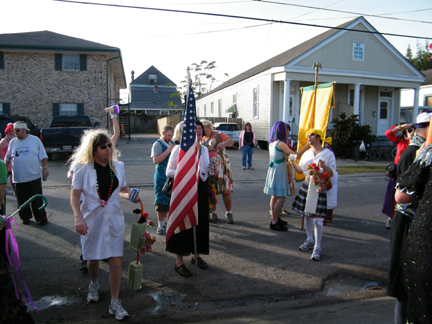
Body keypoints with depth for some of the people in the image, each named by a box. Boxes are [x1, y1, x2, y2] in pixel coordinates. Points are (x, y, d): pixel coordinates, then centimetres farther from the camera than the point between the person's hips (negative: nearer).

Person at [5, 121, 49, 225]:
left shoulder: (35, 140, 1)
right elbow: (7, 158, 17)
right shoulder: (12, 142, 8)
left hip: (34, 177, -2)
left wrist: (45, 168, -5)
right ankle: (25, 217, 27)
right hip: (17, 178, 3)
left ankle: (41, 218, 13)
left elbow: (43, 156, 3)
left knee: (37, 200, 2)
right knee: (22, 200, 10)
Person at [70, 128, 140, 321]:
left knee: (116, 261, -1)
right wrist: (78, 218, -20)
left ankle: (114, 303, 14)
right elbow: (75, 196, -7)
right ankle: (94, 284, 50)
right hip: (91, 220, -1)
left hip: (114, 219, 2)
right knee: (92, 258, 16)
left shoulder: (118, 166, 2)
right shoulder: (83, 168, -8)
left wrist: (129, 195, -11)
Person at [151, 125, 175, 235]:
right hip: (162, 176, -7)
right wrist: (168, 151, -22)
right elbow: (156, 160, -22)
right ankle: (160, 227, 5)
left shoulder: (172, 143, 15)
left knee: (168, 201, 12)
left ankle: (164, 222, 25)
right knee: (162, 201, -3)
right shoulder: (157, 144, -9)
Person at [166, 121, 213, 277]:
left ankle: (197, 255, 30)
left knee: (200, 222, 11)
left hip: (201, 189, 6)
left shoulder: (204, 149, 12)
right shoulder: (179, 149, -5)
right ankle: (179, 262, 11)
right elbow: (169, 172, -8)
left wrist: (212, 171, 0)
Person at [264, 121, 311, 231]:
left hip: (273, 170, 9)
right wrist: (307, 145, -13)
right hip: (279, 172, -9)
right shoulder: (280, 144, -20)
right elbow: (295, 155, -18)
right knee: (281, 198, -4)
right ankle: (274, 222, 0)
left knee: (275, 196, 17)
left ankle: (274, 218, 28)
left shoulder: (272, 143, 6)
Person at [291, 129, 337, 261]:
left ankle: (317, 247, 4)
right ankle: (310, 240, 31)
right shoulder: (307, 153, 11)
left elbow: (332, 173, -7)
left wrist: (324, 167, -26)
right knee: (307, 214, 13)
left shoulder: (328, 154, -5)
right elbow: (300, 170, 14)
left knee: (317, 218, -6)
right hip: (306, 186, 6)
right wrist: (293, 162, 0)